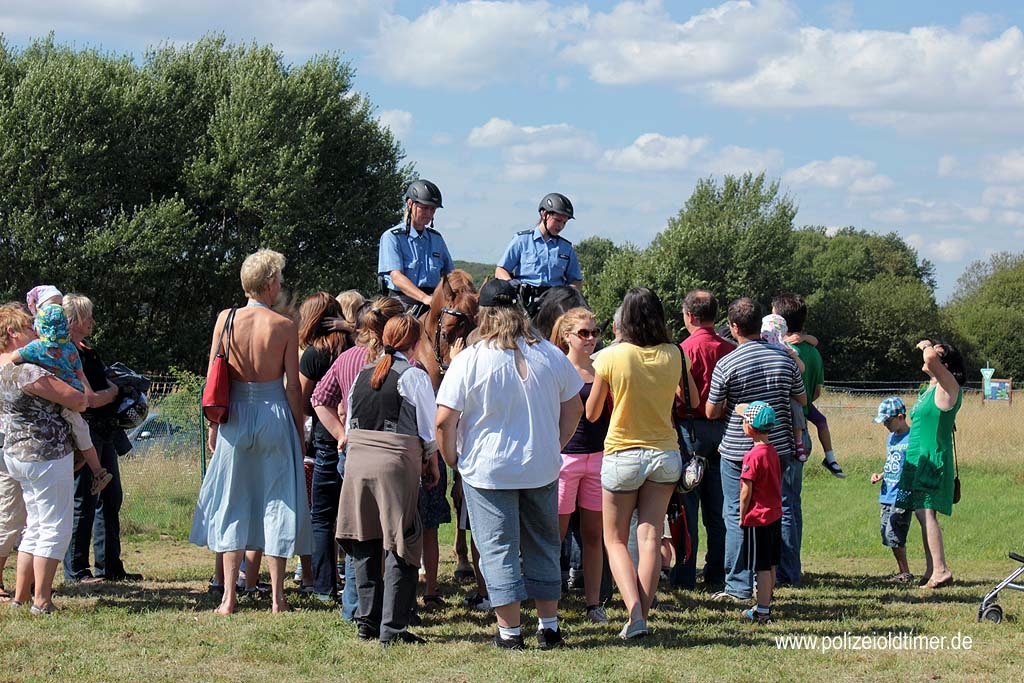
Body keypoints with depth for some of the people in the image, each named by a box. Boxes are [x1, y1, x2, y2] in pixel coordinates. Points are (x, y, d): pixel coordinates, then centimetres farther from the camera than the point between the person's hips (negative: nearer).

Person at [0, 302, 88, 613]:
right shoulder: (27, 372, -21)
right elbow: (78, 400, -20)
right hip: (47, 456, -10)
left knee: (35, 528, 18)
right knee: (55, 529, -3)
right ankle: (41, 601, -2)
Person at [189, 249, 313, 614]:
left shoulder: (226, 319, -1)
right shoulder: (285, 326, -7)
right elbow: (293, 385, -5)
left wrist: (213, 425, 11)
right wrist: (299, 430, 5)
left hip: (235, 416, 2)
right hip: (275, 415, -2)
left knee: (231, 503, 9)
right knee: (276, 502, 7)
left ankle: (229, 597, 7)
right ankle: (277, 598, 8)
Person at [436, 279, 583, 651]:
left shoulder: (469, 360, -12)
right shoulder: (550, 355, 0)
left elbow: (444, 421, -13)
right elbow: (574, 408, 10)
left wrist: (452, 460, 1)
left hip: (487, 470, -4)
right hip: (542, 468, 4)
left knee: (498, 549, 3)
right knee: (543, 545, 15)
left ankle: (510, 630, 5)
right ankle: (549, 627, 18)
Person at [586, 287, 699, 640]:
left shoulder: (611, 357, -13)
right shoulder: (674, 355, -5)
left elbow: (591, 414, -3)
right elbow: (692, 402, 11)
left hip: (622, 456, -2)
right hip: (664, 454, 3)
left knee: (615, 540, 6)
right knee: (650, 537, 4)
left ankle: (634, 611, -13)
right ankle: (642, 613, 0)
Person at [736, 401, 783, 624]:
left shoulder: (753, 456, -19)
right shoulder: (773, 451, 6)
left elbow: (746, 491, -16)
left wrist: (742, 516, -6)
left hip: (758, 518, -8)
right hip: (775, 515, 8)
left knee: (761, 567, -4)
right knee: (771, 565, 15)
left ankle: (762, 611, -1)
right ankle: (766, 605, 24)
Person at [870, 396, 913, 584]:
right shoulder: (891, 438, 16)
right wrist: (880, 475, 8)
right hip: (887, 496, 9)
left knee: (893, 535, -12)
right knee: (887, 535, 9)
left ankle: (905, 573, -2)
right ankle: (901, 572, 17)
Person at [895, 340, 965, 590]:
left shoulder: (948, 386, -11)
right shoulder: (931, 387, 16)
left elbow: (930, 358, -26)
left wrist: (927, 347, -9)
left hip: (933, 461, -10)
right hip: (918, 459, 10)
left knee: (926, 513, -18)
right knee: (923, 514, 8)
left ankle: (940, 570, -21)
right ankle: (931, 571, 11)